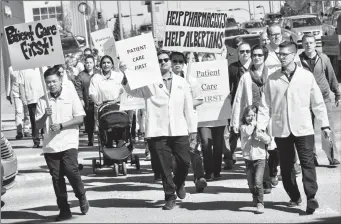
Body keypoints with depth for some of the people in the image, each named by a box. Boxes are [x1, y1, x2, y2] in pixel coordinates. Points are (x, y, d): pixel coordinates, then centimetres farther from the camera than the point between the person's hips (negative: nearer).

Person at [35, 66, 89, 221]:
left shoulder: (70, 95, 2)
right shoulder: (42, 101, 8)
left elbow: (80, 118, -2)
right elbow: (38, 125, 7)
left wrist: (61, 125, -12)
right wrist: (45, 115, -13)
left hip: (68, 143, -3)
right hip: (50, 145, 3)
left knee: (71, 171, -17)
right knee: (57, 178, 3)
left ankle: (82, 197, 9)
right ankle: (64, 210, 9)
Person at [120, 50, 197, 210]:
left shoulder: (181, 82, 13)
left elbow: (188, 107, 14)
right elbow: (133, 91, -12)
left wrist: (192, 129, 12)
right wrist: (126, 76, -30)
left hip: (179, 131, 2)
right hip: (158, 131, -2)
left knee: (184, 162, 2)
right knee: (165, 166, 0)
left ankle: (179, 183, 33)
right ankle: (170, 196, 14)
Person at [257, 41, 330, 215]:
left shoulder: (306, 76, 0)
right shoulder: (272, 79, 3)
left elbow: (318, 102, 5)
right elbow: (265, 105, 5)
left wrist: (324, 124, 5)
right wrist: (260, 126, -3)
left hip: (303, 128, -2)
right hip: (281, 129, 2)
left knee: (307, 164, -6)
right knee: (286, 166, 9)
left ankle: (311, 198, -5)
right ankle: (294, 197, 22)